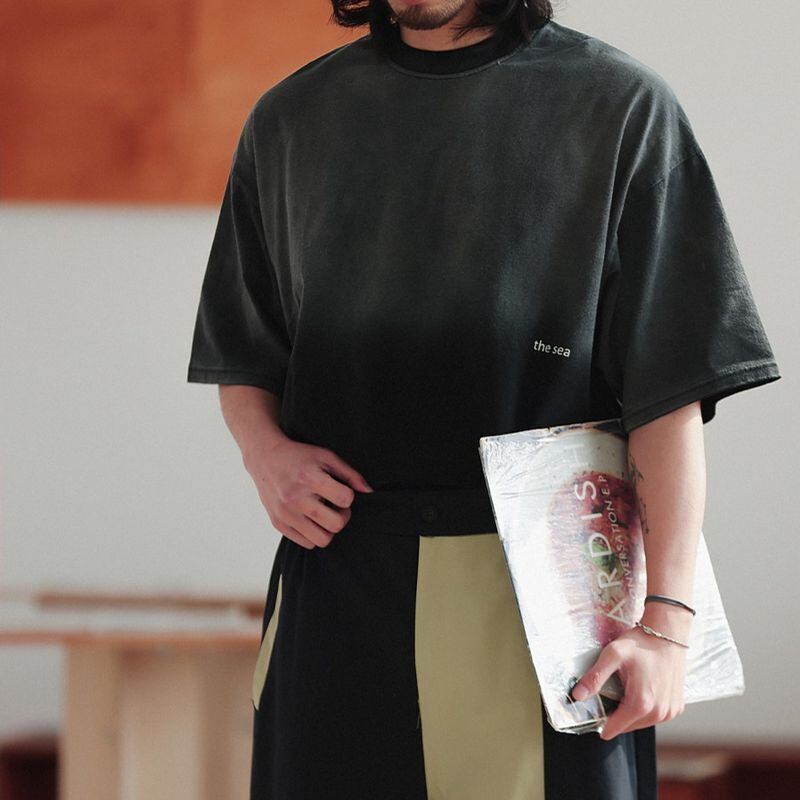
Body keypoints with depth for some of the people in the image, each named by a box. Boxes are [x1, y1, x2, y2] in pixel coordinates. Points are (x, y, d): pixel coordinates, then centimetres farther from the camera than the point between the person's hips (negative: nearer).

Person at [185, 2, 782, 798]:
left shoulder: (621, 106, 0)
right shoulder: (292, 118, 12)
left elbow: (669, 387, -6)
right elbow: (241, 359, 20)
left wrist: (667, 615, -13)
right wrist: (265, 452, -3)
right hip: (340, 603, 3)